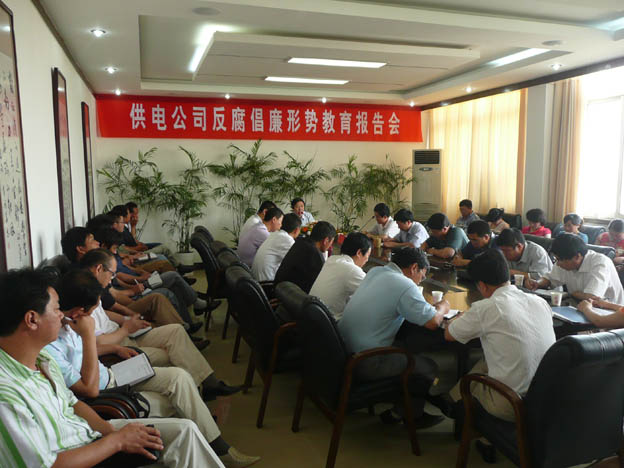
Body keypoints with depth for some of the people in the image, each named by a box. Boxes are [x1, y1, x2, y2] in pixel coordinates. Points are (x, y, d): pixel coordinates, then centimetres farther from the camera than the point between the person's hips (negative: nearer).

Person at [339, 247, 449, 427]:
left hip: (344, 347, 8)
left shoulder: (375, 271, 7)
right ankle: (411, 416, 30)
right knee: (428, 368, 8)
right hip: (364, 363, -8)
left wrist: (431, 307, 16)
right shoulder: (405, 286, -17)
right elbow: (433, 322, -12)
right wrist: (442, 307, 11)